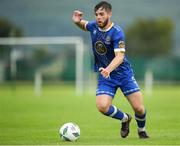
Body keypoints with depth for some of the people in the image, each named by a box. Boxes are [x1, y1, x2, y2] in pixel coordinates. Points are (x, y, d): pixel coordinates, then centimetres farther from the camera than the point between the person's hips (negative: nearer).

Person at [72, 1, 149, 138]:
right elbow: (84, 25, 23)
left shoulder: (116, 32, -20)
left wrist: (108, 69, -49)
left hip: (124, 74, -4)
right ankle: (125, 119, 14)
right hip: (104, 76, 4)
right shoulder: (93, 26, -2)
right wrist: (77, 21, -2)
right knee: (102, 106, -18)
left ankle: (141, 130, 28)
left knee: (139, 108, -7)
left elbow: (120, 56, -31)